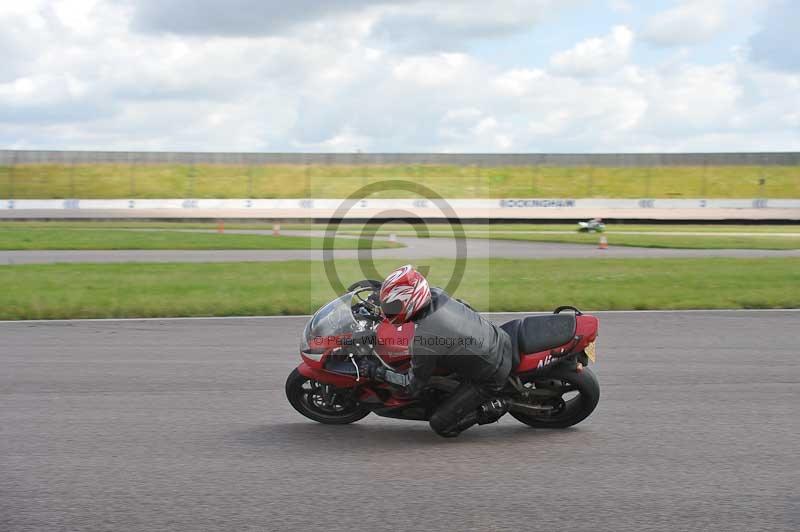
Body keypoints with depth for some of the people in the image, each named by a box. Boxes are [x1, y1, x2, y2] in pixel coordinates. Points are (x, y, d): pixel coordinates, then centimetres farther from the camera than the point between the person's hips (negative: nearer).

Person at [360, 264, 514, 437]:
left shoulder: (422, 343, -28)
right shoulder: (436, 294, -9)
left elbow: (412, 387, -12)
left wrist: (380, 374, 0)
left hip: (489, 378, -7)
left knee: (441, 426, 0)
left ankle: (492, 408, 4)